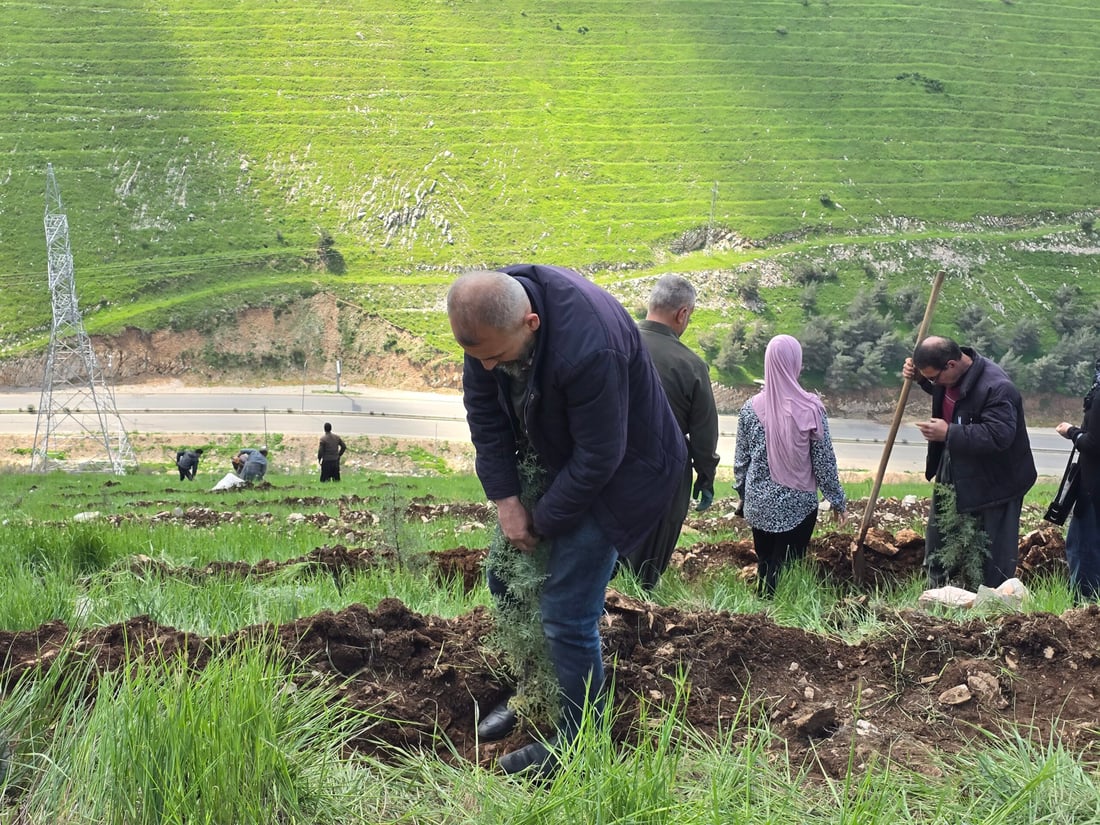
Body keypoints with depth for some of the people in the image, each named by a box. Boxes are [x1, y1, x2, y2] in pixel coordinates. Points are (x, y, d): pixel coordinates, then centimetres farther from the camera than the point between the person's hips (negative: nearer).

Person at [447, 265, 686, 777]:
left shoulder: (589, 349, -41)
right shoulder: (488, 316, -18)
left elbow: (598, 459, -29)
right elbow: (484, 411, -6)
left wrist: (542, 522, -16)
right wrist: (505, 499, -10)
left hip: (618, 471, -8)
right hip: (553, 459, 8)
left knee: (567, 613, -8)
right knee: (506, 576, 14)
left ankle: (578, 741, 11)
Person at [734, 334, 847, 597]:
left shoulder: (751, 407, -5)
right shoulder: (810, 407, -12)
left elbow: (740, 459, 3)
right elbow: (824, 460, -6)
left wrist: (743, 492, 20)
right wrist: (838, 501, 5)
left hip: (759, 503, 3)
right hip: (797, 504, -3)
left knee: (764, 565, 15)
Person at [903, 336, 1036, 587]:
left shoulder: (997, 388, -30)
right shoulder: (950, 375, -2)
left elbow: (998, 436, -36)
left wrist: (948, 433, -33)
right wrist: (920, 377, 1)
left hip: (991, 485, -9)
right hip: (953, 477, 9)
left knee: (993, 558, 1)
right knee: (937, 549, 21)